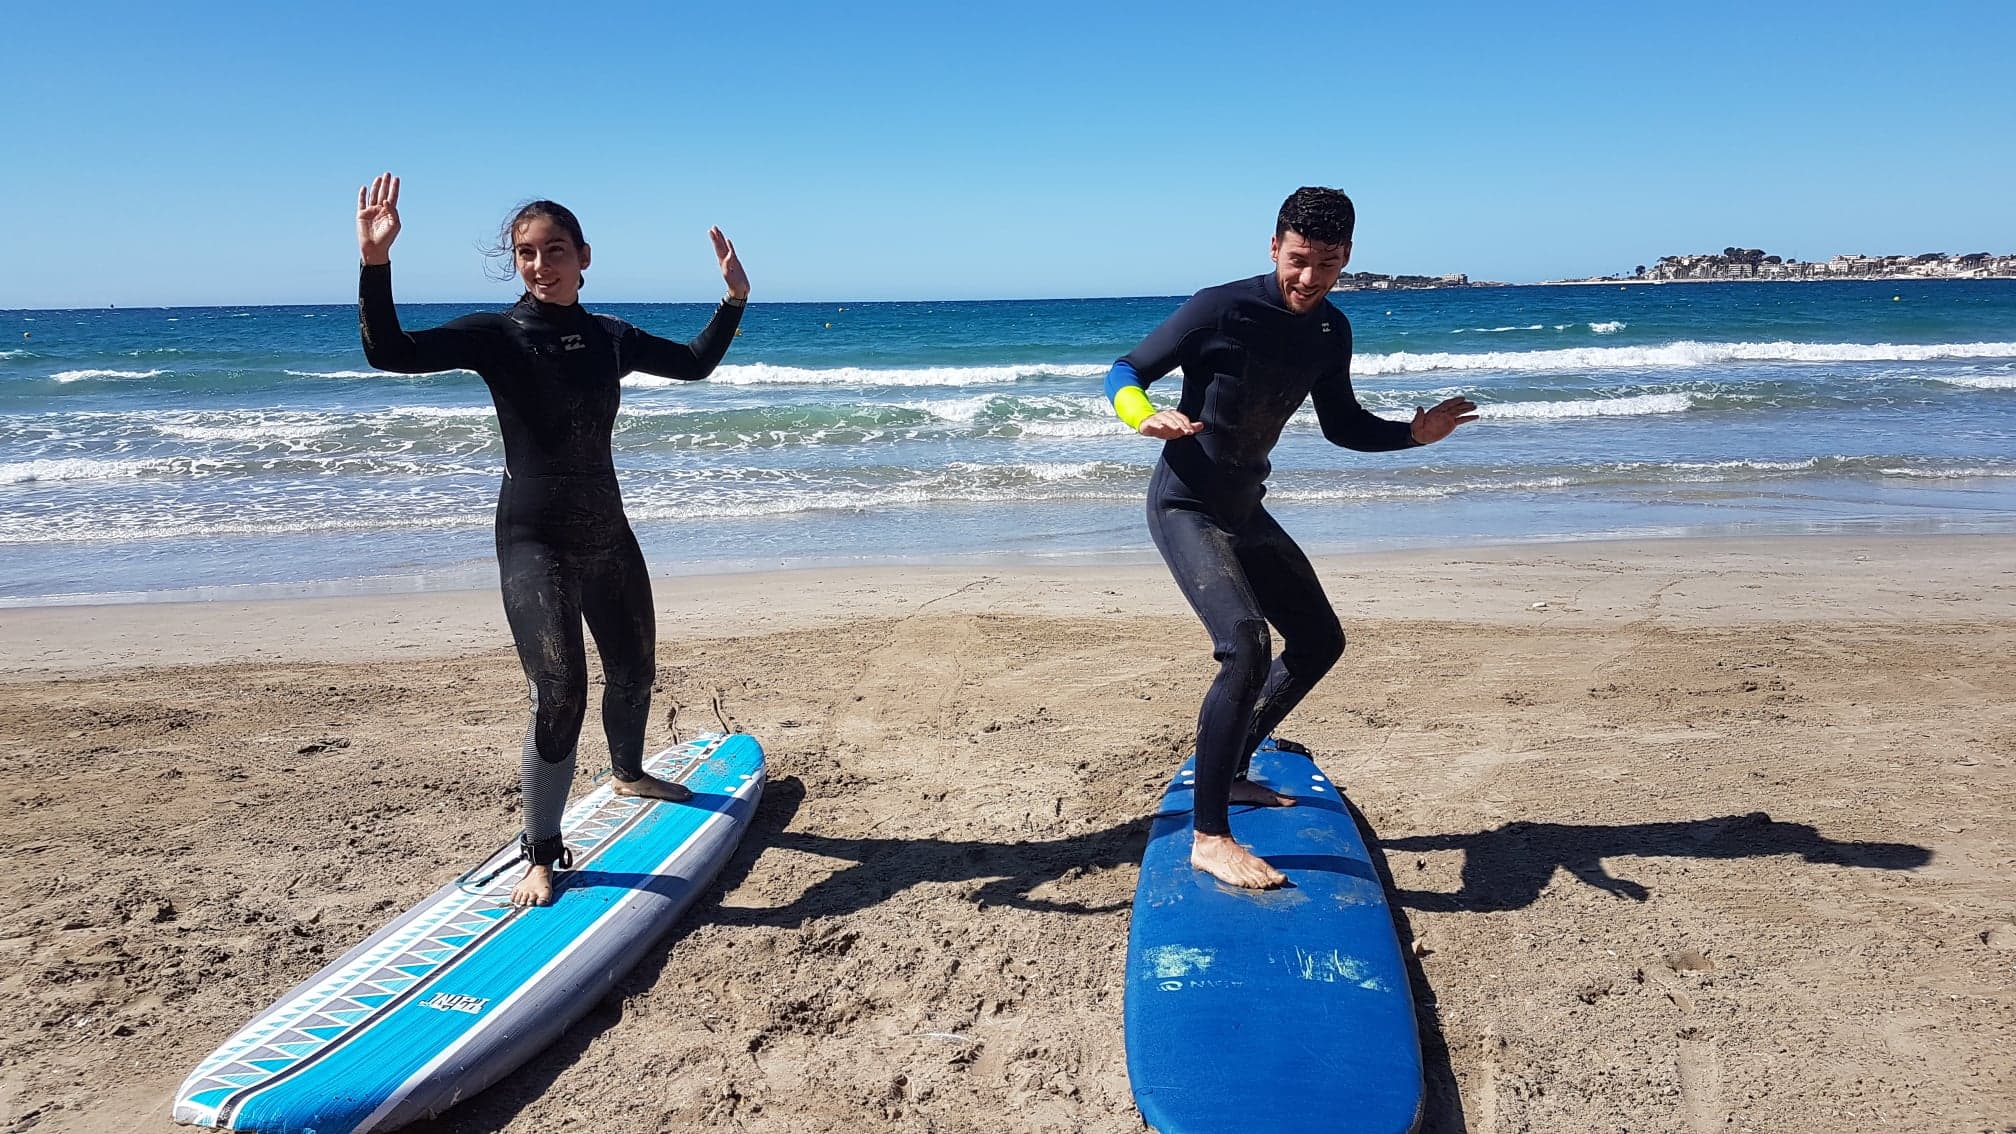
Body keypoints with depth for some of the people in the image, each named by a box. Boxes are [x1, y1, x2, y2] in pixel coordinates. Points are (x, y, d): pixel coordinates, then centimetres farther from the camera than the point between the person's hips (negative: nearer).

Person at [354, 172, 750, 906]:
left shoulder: (609, 339, 4)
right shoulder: (497, 336, -9)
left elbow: (697, 364, 17)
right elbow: (388, 352, -21)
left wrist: (734, 298, 7)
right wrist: (375, 262, -33)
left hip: (605, 530, 6)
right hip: (534, 538, -5)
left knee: (635, 668, 20)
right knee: (560, 693, -17)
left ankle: (628, 772, 50)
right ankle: (541, 855, -1)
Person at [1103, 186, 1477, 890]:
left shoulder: (1331, 332, 3)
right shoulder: (1221, 310, -18)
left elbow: (1342, 427, 14)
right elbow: (1125, 373, -13)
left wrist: (1414, 433, -3)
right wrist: (1146, 418, -35)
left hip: (1246, 512, 9)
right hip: (1186, 508, -8)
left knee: (1319, 643, 16)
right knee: (1247, 650, -25)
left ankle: (1230, 772, 30)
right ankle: (1207, 835, -15)